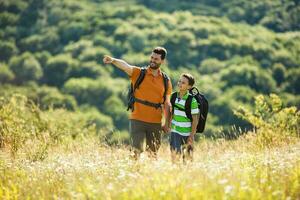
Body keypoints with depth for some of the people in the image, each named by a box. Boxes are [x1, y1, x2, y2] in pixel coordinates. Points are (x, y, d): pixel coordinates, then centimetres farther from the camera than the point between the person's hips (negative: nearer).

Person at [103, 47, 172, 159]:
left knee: (153, 154, 10)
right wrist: (113, 60, -44)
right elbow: (125, 66, -24)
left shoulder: (166, 81, 6)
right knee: (137, 151, -8)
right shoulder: (138, 73, -3)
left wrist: (167, 123, 4)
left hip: (155, 123, 3)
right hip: (137, 120, -2)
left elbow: (167, 104, 11)